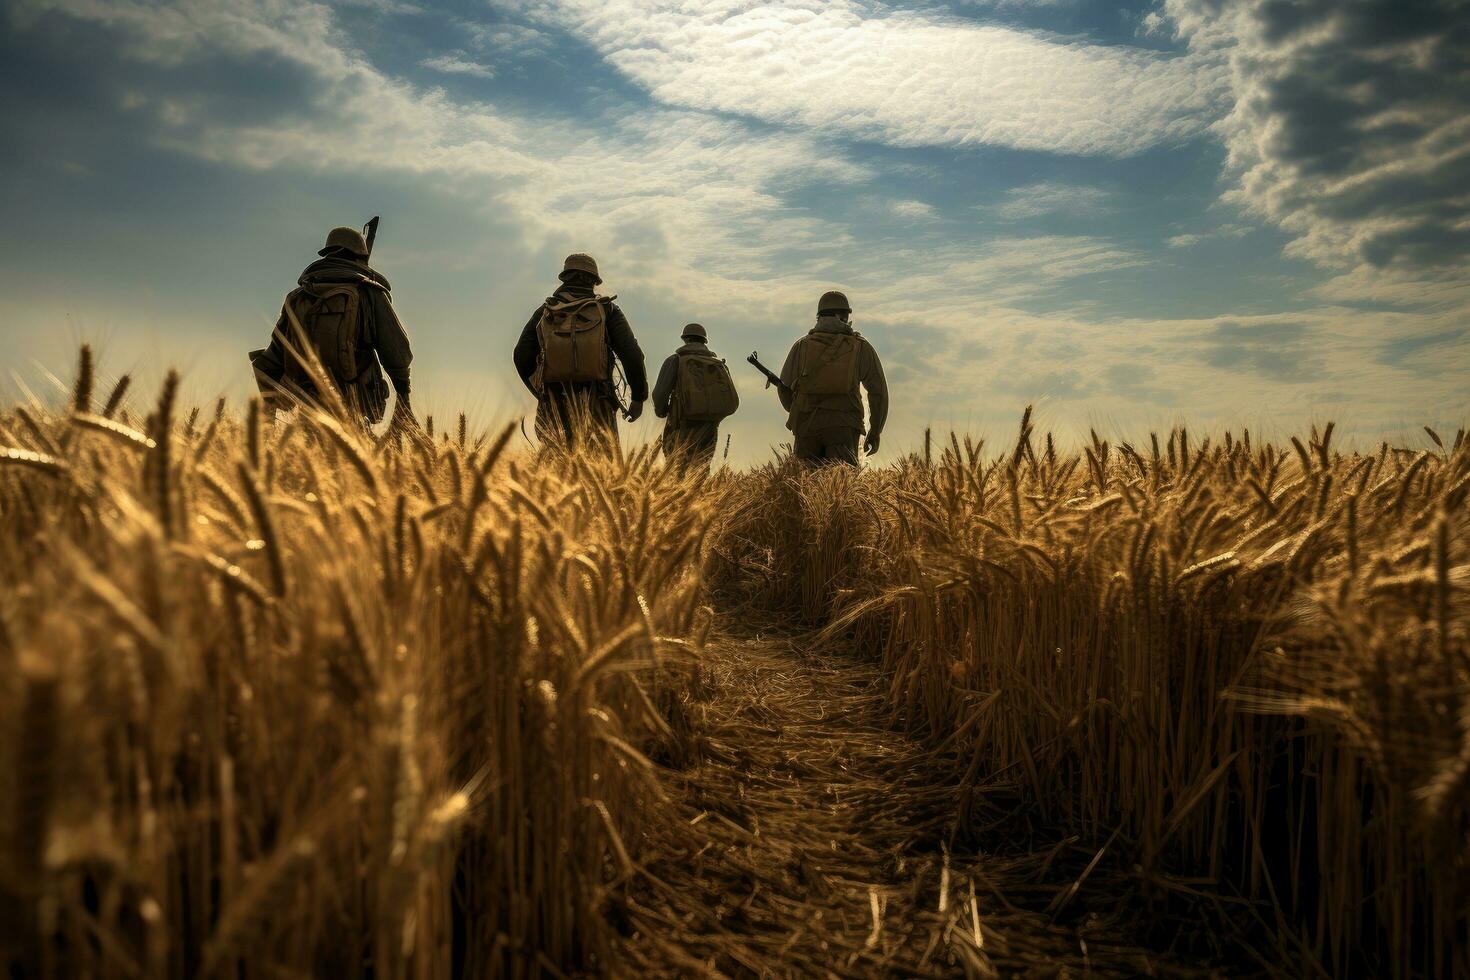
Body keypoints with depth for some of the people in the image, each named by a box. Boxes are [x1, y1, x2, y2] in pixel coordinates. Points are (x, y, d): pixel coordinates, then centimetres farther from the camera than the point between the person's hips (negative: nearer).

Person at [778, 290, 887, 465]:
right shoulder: (861, 347, 8)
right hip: (844, 427, -1)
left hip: (807, 425, 2)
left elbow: (785, 388, 14)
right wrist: (875, 431, 14)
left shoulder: (802, 346, 11)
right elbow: (878, 391, 6)